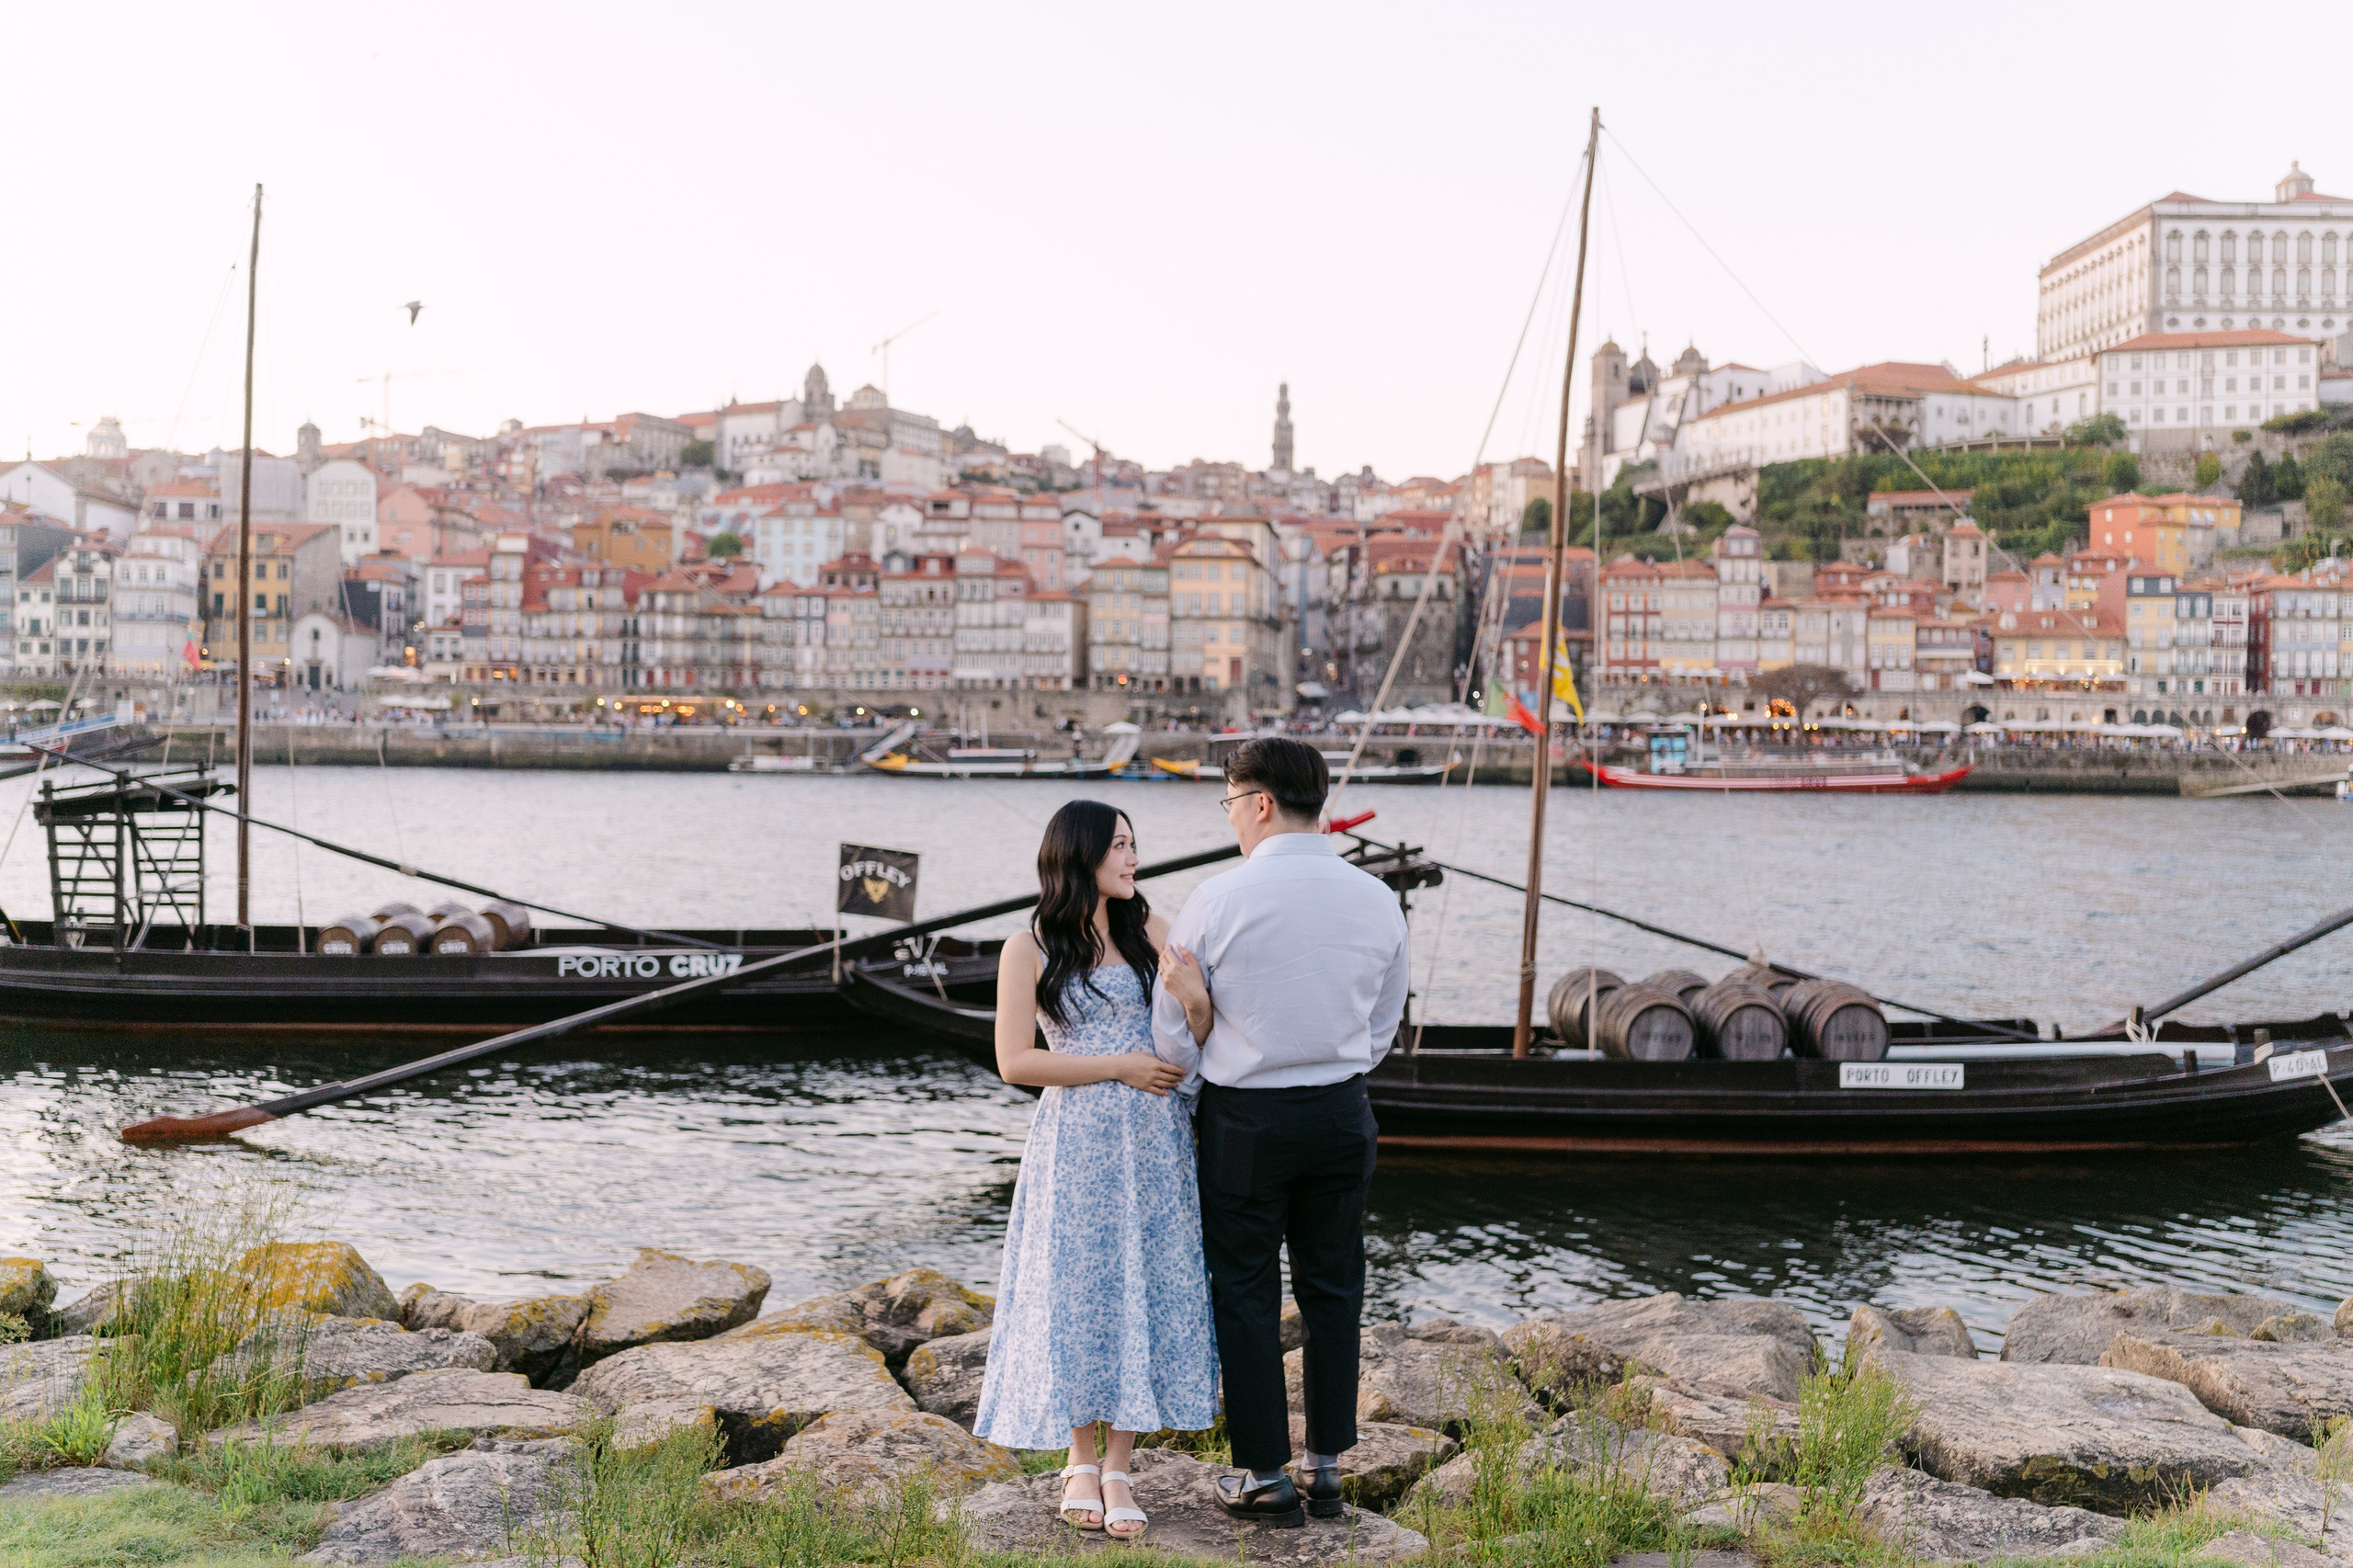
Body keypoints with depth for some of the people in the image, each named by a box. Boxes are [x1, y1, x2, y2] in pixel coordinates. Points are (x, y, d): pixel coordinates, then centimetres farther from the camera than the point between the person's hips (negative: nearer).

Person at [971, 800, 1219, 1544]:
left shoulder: (1152, 932, 5)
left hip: (1154, 1143, 2)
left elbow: (1198, 1030, -1)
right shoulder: (1029, 949, -2)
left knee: (1146, 1294, 2)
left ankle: (1118, 1469, 13)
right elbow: (1015, 1061, -8)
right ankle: (1080, 1462, 22)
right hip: (1075, 1145, -2)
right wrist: (1120, 1067, -10)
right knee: (1076, 1295, 4)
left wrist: (1193, 1000, -25)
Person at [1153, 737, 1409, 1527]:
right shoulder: (1376, 900, 0)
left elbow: (1172, 1037, -7)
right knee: (1331, 1288, 14)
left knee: (1245, 1293, 8)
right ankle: (1327, 1465, 21)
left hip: (1246, 1117, -4)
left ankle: (1264, 1475, 14)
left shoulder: (1218, 900, -13)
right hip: (1343, 1113, 4)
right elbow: (1383, 1029, 10)